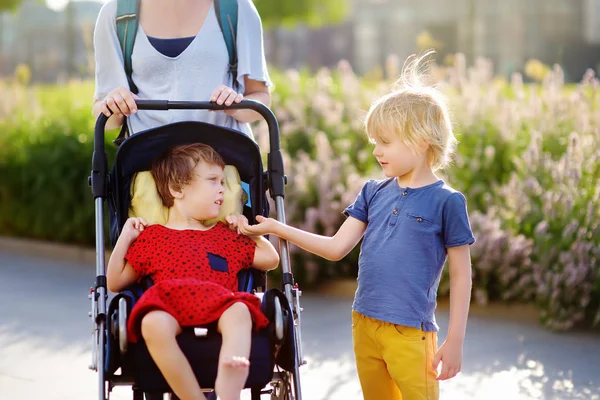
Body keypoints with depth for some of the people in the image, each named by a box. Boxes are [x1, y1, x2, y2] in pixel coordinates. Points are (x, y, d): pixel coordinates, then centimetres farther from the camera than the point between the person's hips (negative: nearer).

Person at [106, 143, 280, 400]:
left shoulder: (226, 237, 32)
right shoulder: (151, 237, 24)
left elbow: (270, 259, 36)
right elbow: (115, 283, 21)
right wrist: (125, 239, 14)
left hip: (220, 312, 2)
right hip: (171, 312, -1)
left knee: (239, 311, -36)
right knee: (153, 323, -39)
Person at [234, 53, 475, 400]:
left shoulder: (446, 202, -6)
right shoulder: (374, 193, 9)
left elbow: (461, 275, -5)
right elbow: (337, 247, 9)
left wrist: (455, 340, -7)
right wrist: (275, 228, 2)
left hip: (410, 333, -6)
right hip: (365, 325, 6)